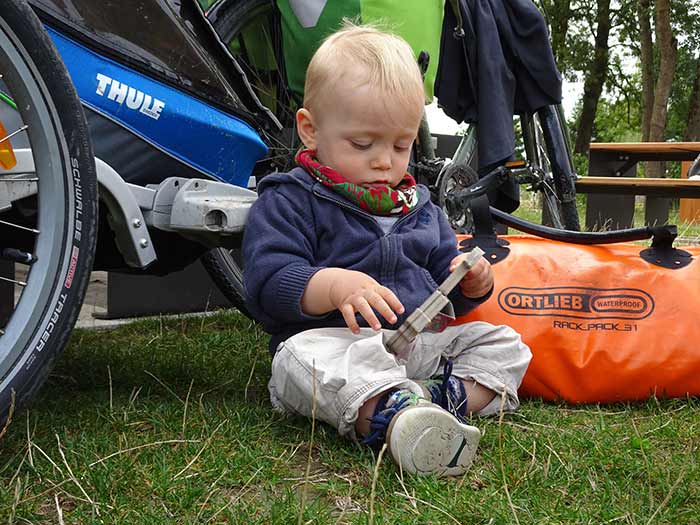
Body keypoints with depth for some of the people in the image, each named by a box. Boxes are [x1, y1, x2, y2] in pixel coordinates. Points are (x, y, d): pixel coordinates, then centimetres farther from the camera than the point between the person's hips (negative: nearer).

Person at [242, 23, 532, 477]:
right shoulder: (289, 202, -1)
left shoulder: (420, 206, 18)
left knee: (503, 345, -7)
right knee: (302, 356, -36)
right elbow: (267, 281, -14)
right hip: (334, 343, -5)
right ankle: (391, 417, -62)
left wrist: (473, 282, -1)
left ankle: (442, 398, -35)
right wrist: (335, 285, -32)